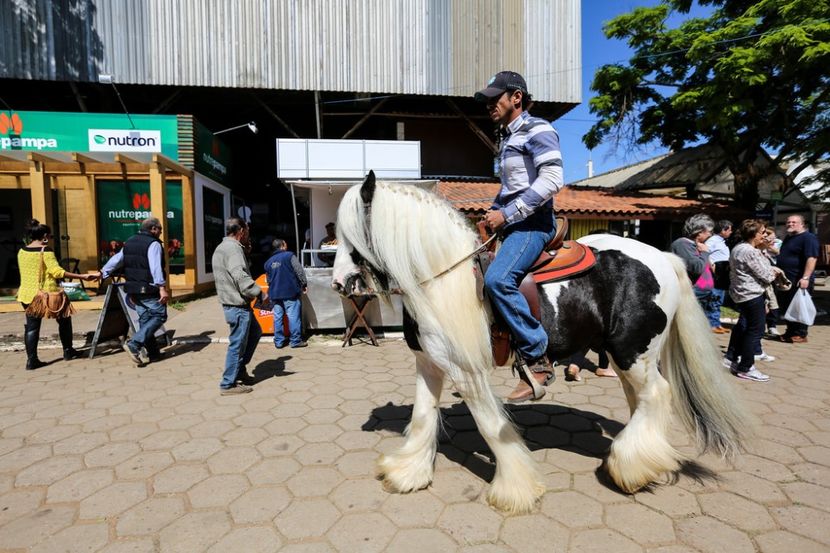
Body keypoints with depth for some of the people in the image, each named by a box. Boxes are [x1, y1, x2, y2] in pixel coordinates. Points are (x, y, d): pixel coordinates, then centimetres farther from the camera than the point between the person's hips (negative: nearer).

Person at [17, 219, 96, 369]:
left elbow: (27, 272, 17)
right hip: (46, 293, -6)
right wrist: (82, 276, -28)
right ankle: (68, 351, 20)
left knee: (31, 326, 9)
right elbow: (57, 271, -24)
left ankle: (31, 360, 7)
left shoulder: (22, 251, 7)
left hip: (27, 294, 6)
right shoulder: (45, 250, -14)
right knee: (64, 319, 13)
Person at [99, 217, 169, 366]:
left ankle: (153, 352, 17)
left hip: (134, 289, 9)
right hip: (149, 289, -9)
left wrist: (103, 273, 25)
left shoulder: (129, 242, 14)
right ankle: (134, 344, -15)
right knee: (159, 316, -3)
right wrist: (162, 288, -26)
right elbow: (156, 267, -22)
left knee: (144, 318, 13)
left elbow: (116, 260, 16)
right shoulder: (154, 243, -12)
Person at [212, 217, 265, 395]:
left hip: (231, 303, 11)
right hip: (238, 306, -11)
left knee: (255, 333, 22)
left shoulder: (222, 248, 17)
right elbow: (242, 278, -28)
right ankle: (228, 384, 10)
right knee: (237, 344, -1)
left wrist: (245, 250, 12)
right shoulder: (233, 248, -17)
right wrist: (260, 294, -23)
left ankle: (240, 370, 29)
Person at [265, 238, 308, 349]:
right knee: (294, 316, -1)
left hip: (275, 294, 6)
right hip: (290, 292, -6)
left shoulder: (268, 262, 15)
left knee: (277, 317, 9)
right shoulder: (289, 256, -4)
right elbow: (299, 271, -9)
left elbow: (268, 280, 22)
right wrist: (304, 284, 1)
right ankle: (295, 341, 2)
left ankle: (279, 341, 14)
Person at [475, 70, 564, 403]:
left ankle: (538, 360, -19)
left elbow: (552, 180, -18)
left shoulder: (537, 130, -4)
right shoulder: (507, 137, 22)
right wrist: (492, 214, 14)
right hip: (510, 224, 10)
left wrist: (506, 214, -21)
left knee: (497, 279, -31)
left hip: (533, 223, -10)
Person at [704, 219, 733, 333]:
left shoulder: (722, 241, 17)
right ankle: (711, 325, 0)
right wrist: (711, 265, -20)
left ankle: (717, 324, 20)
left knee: (719, 302, 13)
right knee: (713, 302, -5)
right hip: (716, 277, -9)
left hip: (723, 278, 9)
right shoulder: (713, 240, -11)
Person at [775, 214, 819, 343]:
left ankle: (801, 334, 7)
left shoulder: (808, 238, -12)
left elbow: (812, 258, -22)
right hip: (786, 280, 9)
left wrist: (805, 278, -29)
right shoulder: (788, 237, 17)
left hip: (799, 281, -9)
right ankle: (790, 331, 24)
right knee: (786, 307, 14)